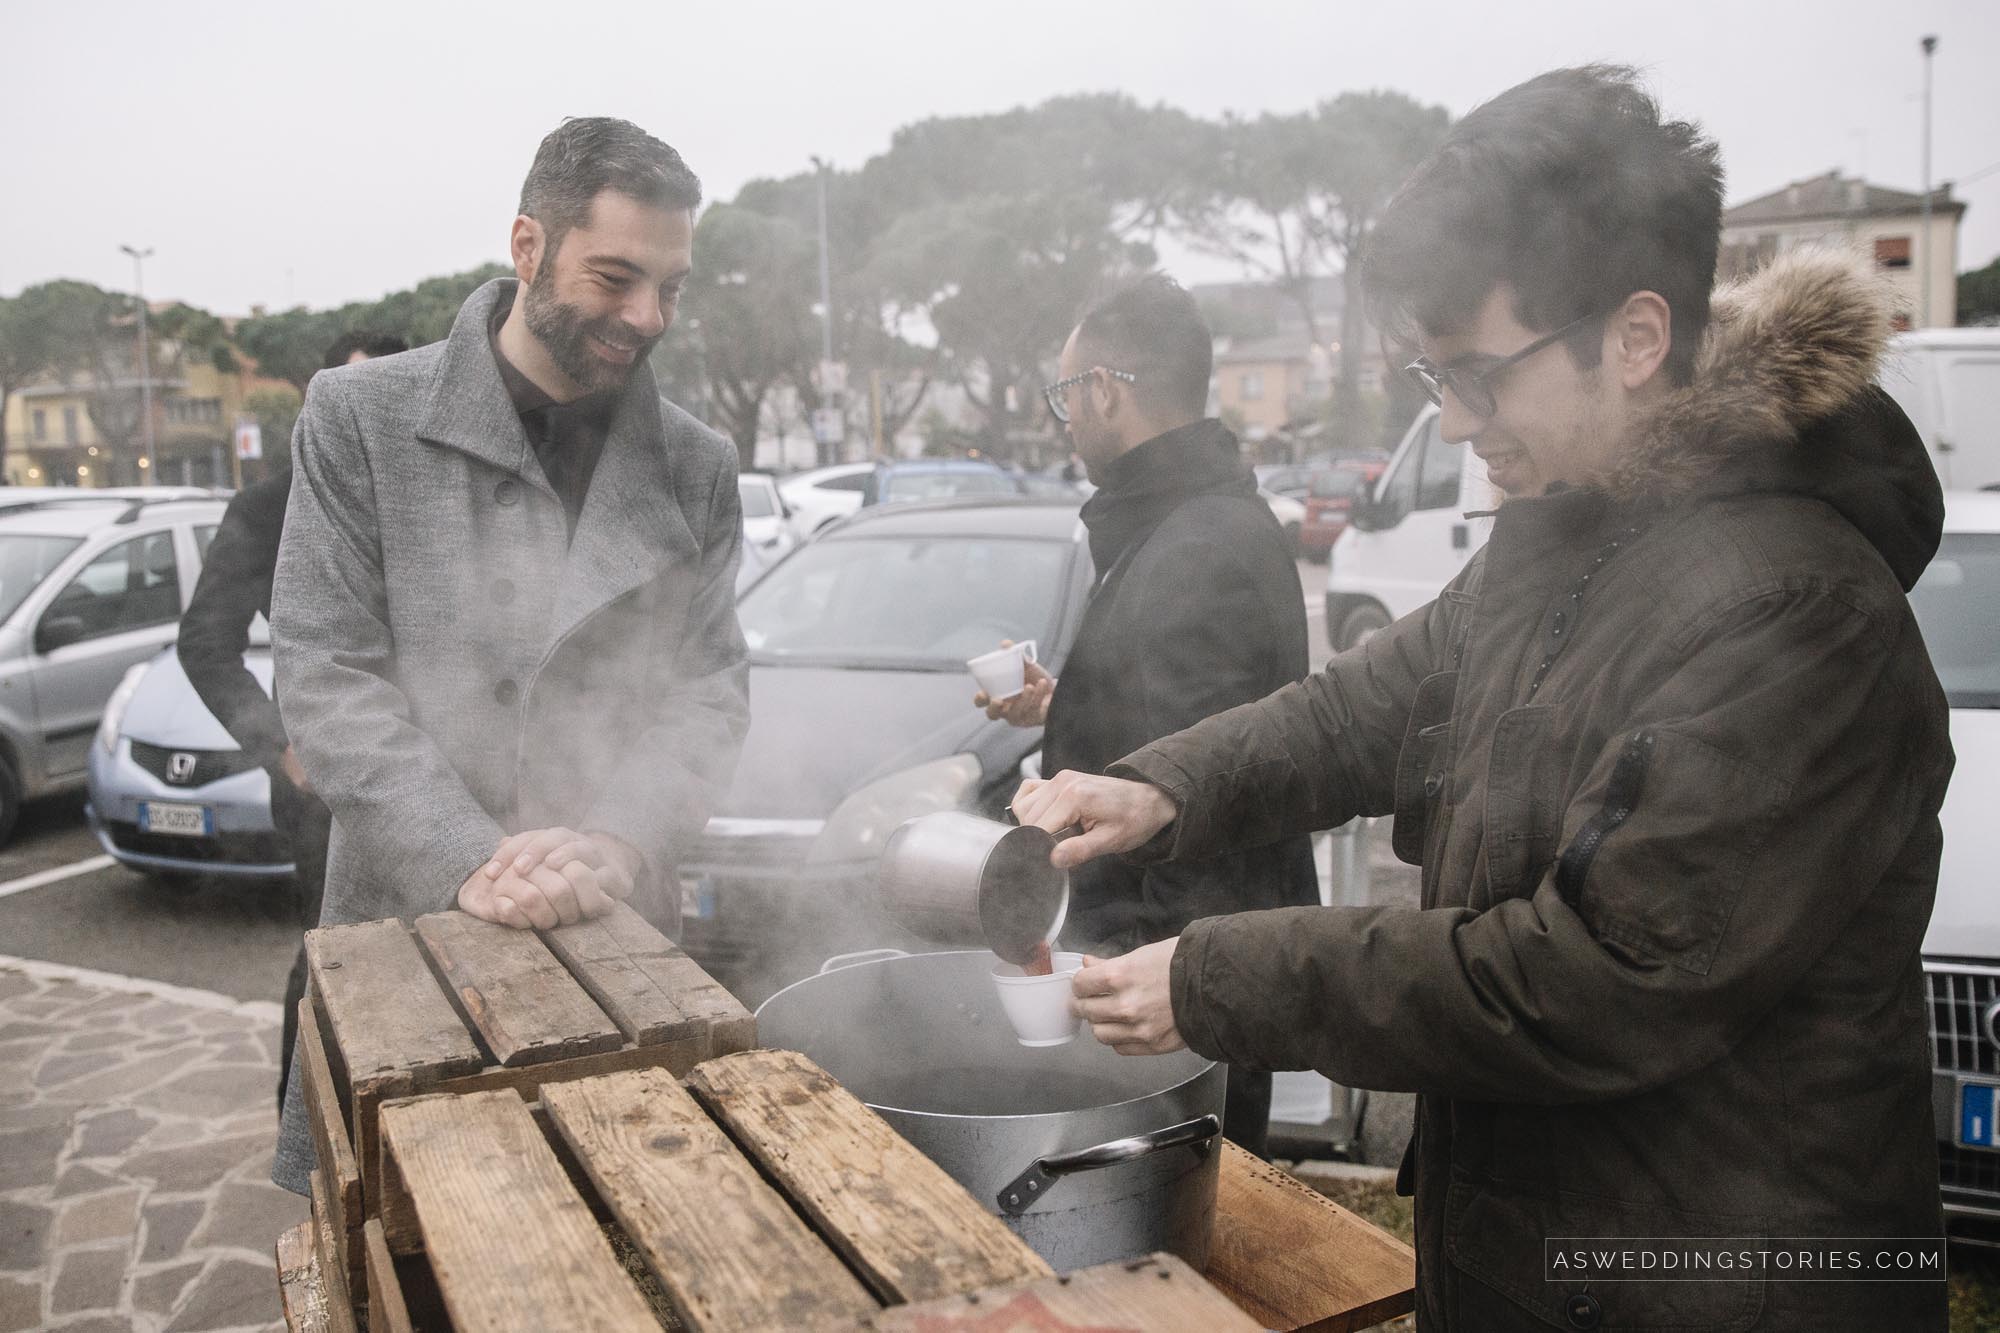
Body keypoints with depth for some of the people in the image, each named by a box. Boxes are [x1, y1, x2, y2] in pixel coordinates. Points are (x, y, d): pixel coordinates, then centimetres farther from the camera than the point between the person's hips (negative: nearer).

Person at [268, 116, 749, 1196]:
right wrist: (471, 861, -20)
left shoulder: (696, 468, 5)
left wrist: (615, 841, -19)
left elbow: (711, 693, 0)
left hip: (619, 936, 2)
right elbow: (324, 676, -8)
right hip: (402, 927, -1)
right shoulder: (360, 418, -2)